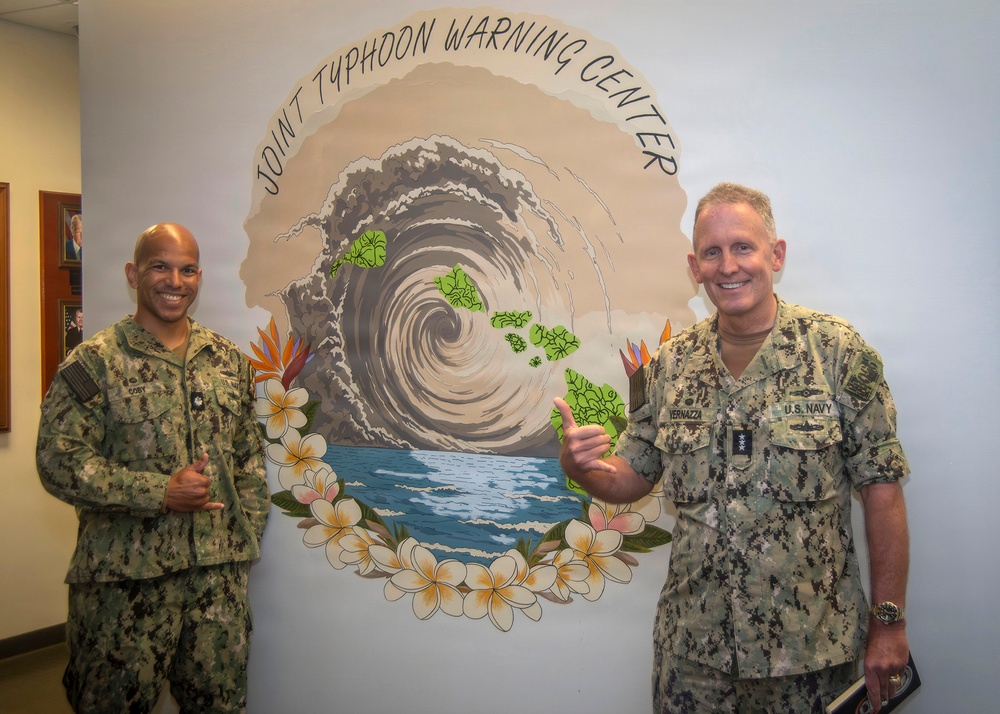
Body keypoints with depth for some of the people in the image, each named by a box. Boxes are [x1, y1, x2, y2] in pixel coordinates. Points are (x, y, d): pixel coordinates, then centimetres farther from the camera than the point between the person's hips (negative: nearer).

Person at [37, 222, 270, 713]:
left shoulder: (228, 359, 10)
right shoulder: (95, 362, -6)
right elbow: (60, 461, -12)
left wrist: (250, 525, 8)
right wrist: (160, 492, -17)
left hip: (220, 568, 5)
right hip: (125, 574, -4)